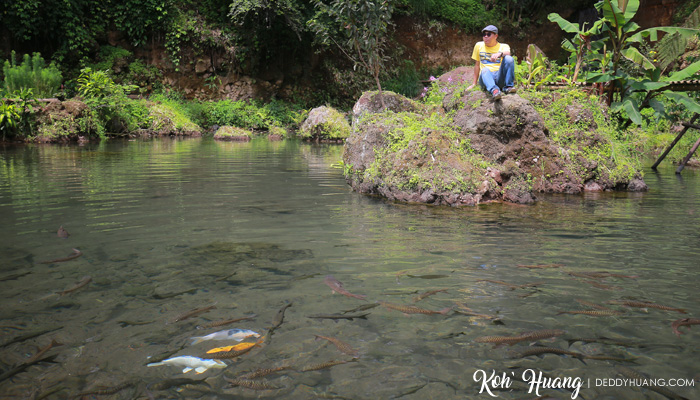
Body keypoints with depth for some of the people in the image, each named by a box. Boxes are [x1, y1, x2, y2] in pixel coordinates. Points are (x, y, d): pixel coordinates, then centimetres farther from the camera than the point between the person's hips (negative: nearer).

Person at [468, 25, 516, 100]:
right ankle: (494, 90, -61)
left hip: (500, 77, 0)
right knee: (485, 70, -35)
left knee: (509, 59, -25)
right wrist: (474, 84, 18)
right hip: (486, 78, 1)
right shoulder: (479, 45, 18)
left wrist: (500, 54, -39)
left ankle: (508, 87, -25)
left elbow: (507, 53, -15)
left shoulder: (503, 46, 10)